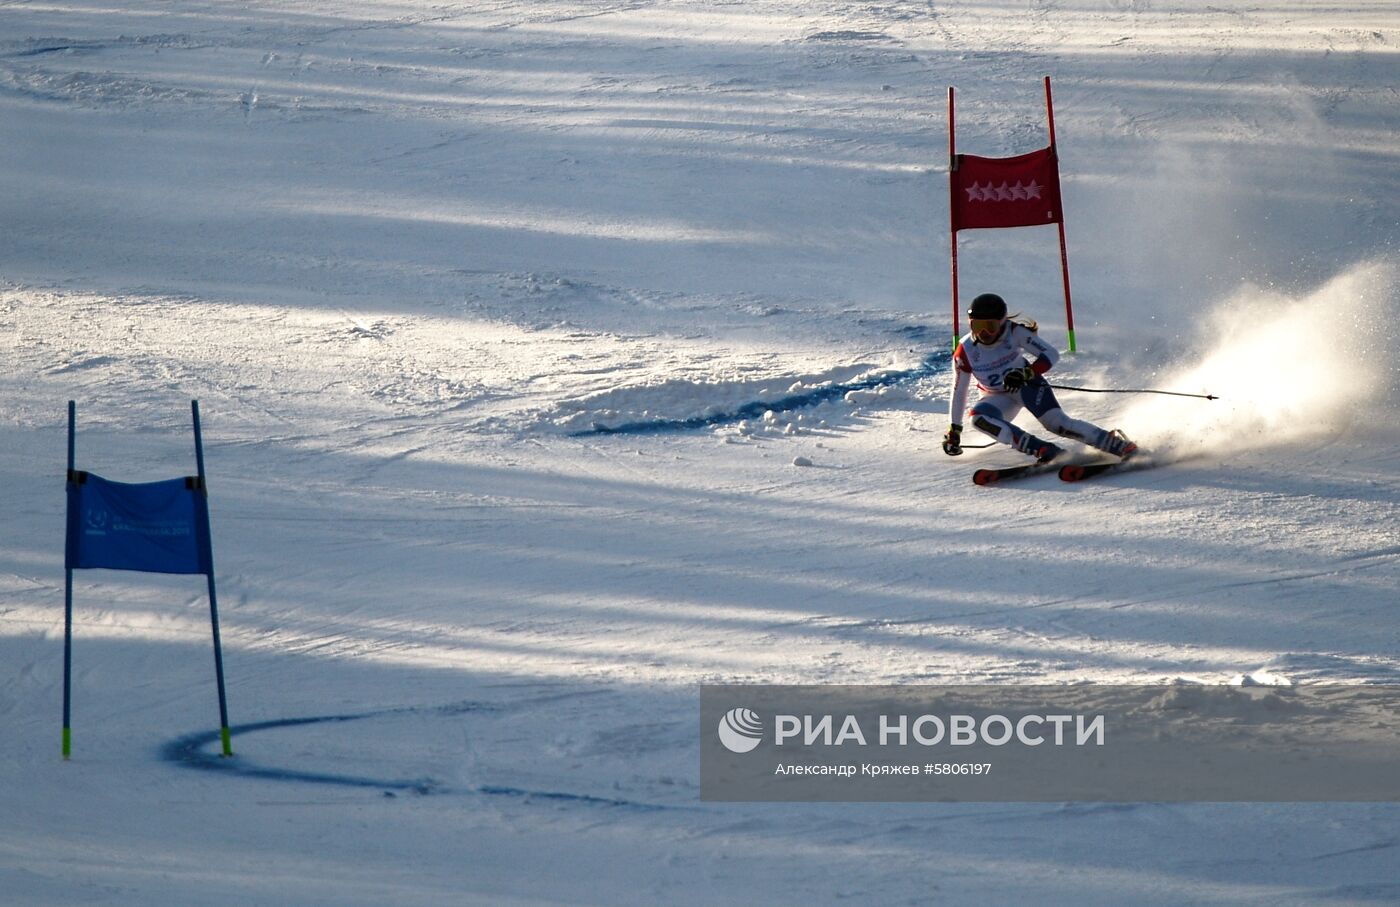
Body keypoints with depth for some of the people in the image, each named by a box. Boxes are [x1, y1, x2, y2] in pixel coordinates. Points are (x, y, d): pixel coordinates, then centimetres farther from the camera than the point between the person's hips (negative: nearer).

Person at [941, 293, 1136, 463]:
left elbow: (1051, 355, -24)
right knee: (979, 418, -29)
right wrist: (954, 430, -3)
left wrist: (1025, 373, -40)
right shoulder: (965, 352, -17)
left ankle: (1118, 444, -21)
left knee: (1057, 423, -28)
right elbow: (959, 392, -5)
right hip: (999, 397, 3)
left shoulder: (1015, 333, -23)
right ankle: (1044, 451, -35)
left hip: (1027, 383, -3)